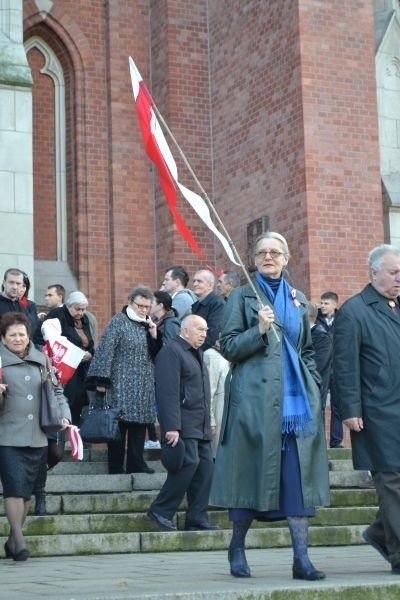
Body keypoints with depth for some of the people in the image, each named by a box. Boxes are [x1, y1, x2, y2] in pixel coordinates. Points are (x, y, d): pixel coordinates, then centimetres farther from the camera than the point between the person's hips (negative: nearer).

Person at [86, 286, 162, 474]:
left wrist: (154, 335, -1)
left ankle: (136, 463, 9)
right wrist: (102, 379, -16)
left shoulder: (148, 324, 15)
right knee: (120, 424, -6)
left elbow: (157, 354, 16)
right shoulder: (118, 322, -4)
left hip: (144, 385, 6)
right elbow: (105, 351, -10)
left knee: (140, 424, 4)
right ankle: (116, 466, 0)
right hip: (122, 384, -6)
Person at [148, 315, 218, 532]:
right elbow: (168, 392, -18)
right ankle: (160, 511, -6)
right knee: (189, 463, -17)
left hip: (201, 427, 9)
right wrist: (172, 426, -24)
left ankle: (197, 518, 7)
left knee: (205, 467, 3)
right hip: (183, 425, -9)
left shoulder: (197, 353, 21)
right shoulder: (171, 351, -9)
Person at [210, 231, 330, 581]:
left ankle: (301, 558, -1)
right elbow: (228, 347, -1)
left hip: (297, 400, 4)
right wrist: (258, 330, -16)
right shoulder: (242, 296, 6)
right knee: (251, 472, -1)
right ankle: (237, 549, 17)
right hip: (255, 398, -4)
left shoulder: (298, 300, 18)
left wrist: (315, 387, 10)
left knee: (299, 477, -2)